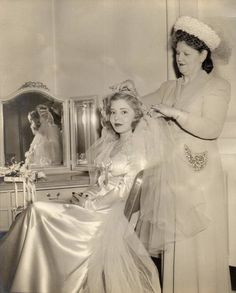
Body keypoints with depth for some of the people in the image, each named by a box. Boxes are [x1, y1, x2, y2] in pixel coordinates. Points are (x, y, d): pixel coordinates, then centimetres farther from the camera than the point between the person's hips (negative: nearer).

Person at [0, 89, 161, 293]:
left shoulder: (138, 146, -8)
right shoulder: (111, 144, 12)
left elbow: (125, 189, -11)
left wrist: (92, 204, -10)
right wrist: (90, 193, -5)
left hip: (109, 213, -7)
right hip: (99, 206, 7)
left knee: (37, 212, -13)